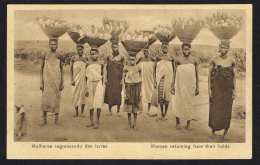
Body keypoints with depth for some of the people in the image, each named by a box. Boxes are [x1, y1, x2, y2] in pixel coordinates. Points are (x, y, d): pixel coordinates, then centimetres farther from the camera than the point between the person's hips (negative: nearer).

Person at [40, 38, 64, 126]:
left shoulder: (59, 56, 4)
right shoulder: (45, 55, 2)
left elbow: (62, 69, 9)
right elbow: (41, 69, 5)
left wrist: (62, 83, 6)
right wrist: (41, 82, 0)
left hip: (56, 81, 0)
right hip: (47, 81, 0)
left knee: (56, 98, 3)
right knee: (45, 99, -1)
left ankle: (56, 119, 14)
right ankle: (44, 119, 10)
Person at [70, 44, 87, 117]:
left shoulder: (84, 59, 7)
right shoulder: (73, 58, 3)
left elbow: (86, 70, 11)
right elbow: (71, 70, 3)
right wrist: (72, 79, -5)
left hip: (82, 79, 0)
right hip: (75, 79, 0)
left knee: (82, 94, -2)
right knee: (75, 95, 2)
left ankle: (82, 112, 6)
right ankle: (76, 112, 11)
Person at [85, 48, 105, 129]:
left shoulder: (101, 63, 1)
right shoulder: (88, 63, 6)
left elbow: (102, 75, 7)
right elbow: (86, 76, 10)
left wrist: (102, 86, 3)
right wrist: (86, 88, 7)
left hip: (98, 83, -2)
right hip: (90, 83, 2)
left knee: (98, 103, -9)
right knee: (90, 103, 5)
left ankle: (97, 122, -3)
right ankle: (91, 121, 14)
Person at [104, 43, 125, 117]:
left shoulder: (121, 57, 2)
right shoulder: (109, 57, 8)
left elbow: (123, 68, 2)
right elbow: (106, 68, 9)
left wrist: (122, 78, -4)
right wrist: (105, 78, 1)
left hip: (118, 78, -2)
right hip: (110, 78, 2)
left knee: (118, 94, -3)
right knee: (109, 93, 1)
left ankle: (118, 111, 5)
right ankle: (110, 111, 12)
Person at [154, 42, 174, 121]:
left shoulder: (171, 57, 6)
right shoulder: (158, 57, 7)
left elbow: (174, 69, 10)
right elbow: (155, 69, 8)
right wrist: (155, 81, 2)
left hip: (168, 79, 0)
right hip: (160, 79, 0)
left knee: (167, 97, 1)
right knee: (160, 97, -1)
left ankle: (165, 114, 12)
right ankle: (161, 114, 10)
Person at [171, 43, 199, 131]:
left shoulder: (194, 60, 5)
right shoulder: (178, 60, 2)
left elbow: (196, 74, 9)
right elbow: (175, 73, 8)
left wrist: (197, 87, 7)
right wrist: (172, 85, 4)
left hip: (191, 85, 1)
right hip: (180, 84, -1)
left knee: (189, 103, 4)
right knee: (179, 103, 0)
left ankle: (188, 123, 12)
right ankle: (178, 122, 13)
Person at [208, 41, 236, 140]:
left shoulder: (232, 61, 1)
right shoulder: (214, 60, 0)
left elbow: (234, 76, 5)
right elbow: (210, 74, 4)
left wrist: (234, 90, 4)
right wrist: (209, 88, 0)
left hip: (227, 87, 0)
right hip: (216, 87, 0)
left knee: (227, 109, 3)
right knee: (214, 108, -2)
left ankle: (225, 132, 14)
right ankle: (213, 131, 9)